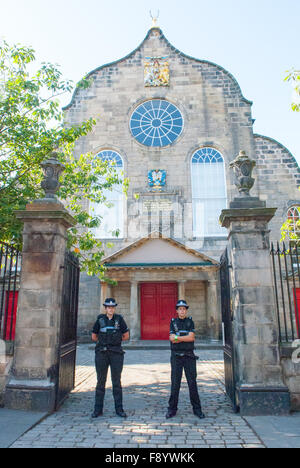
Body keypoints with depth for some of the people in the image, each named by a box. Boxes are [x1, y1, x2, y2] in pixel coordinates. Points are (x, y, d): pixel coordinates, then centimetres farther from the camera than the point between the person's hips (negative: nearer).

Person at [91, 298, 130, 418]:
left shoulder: (119, 319, 1)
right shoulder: (100, 320, 3)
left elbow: (126, 336, 7)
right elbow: (94, 337, 12)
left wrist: (116, 340, 10)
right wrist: (104, 341, 12)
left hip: (116, 353, 0)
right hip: (102, 353, 1)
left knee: (116, 381, 5)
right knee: (101, 382, 6)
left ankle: (119, 409, 15)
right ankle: (98, 409, 17)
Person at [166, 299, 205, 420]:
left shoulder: (190, 321, 4)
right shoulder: (173, 322, 5)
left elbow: (191, 337, -11)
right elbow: (172, 338, -8)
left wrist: (178, 338, -12)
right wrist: (186, 338, -11)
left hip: (189, 356, 0)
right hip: (176, 356, 0)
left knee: (192, 382, 4)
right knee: (175, 383, 2)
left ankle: (197, 409, 15)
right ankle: (172, 409, 13)